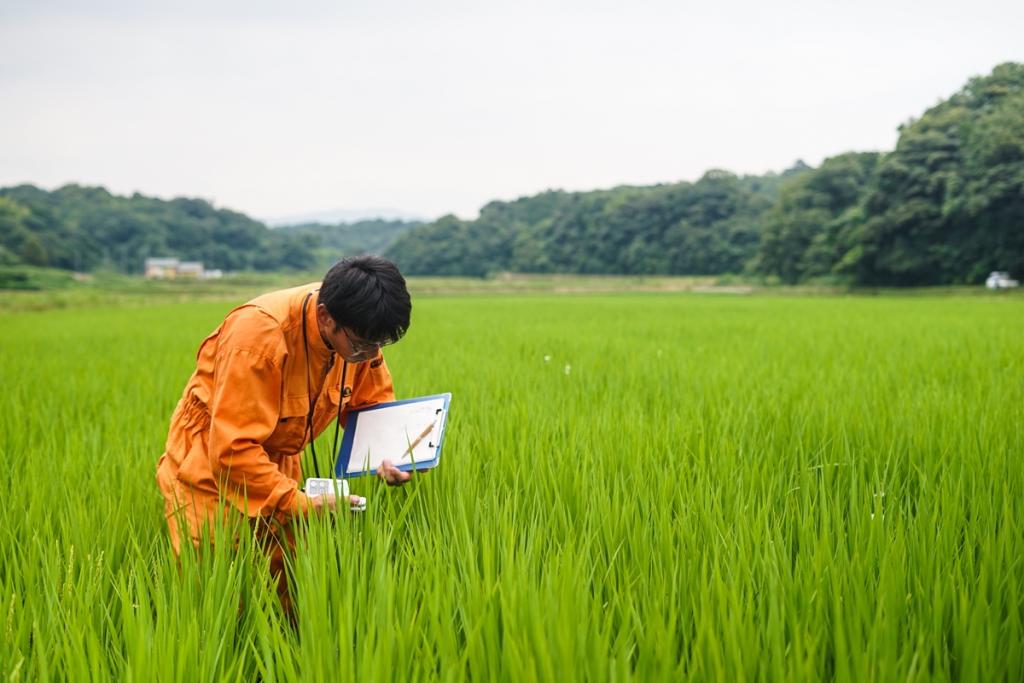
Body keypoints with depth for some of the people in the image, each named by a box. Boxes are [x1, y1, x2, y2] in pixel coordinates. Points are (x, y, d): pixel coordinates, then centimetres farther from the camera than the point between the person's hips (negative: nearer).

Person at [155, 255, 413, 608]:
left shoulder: (358, 333, -13)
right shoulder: (259, 334, -33)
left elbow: (373, 402, 4)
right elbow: (232, 450, -33)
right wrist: (302, 504, -33)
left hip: (277, 469, 6)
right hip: (211, 471, -6)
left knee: (292, 598, 3)